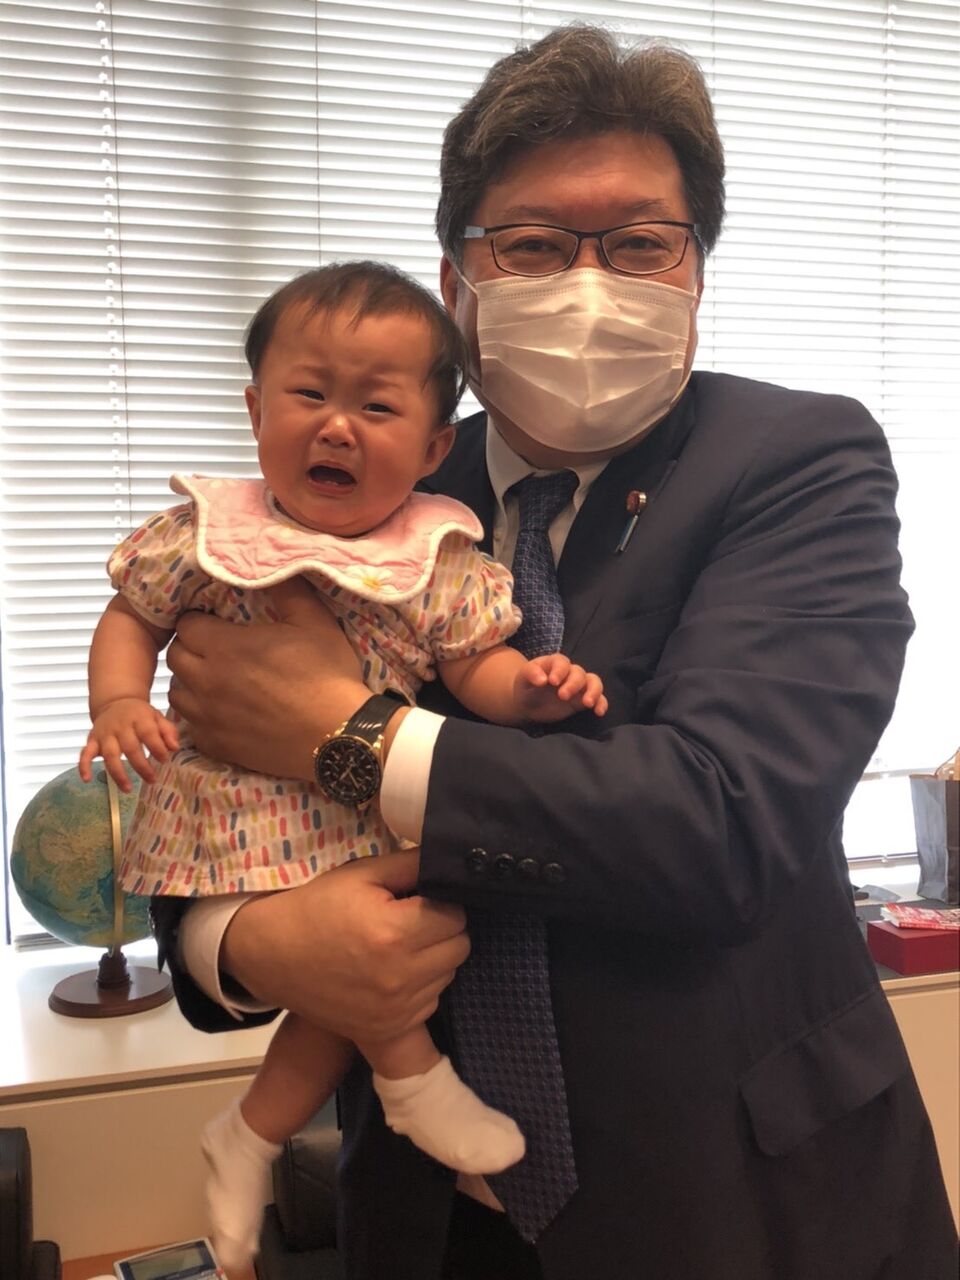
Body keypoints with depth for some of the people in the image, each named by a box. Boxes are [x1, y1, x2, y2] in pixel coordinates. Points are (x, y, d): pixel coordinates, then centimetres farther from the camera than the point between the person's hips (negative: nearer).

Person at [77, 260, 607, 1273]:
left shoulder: (440, 562, -5)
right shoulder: (207, 534, -7)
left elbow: (475, 668, -3)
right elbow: (130, 617, 3)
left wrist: (531, 687, -25)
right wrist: (119, 704, -16)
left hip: (373, 816, 3)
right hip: (240, 818, -2)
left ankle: (251, 1136, 21)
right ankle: (415, 1075, 0)